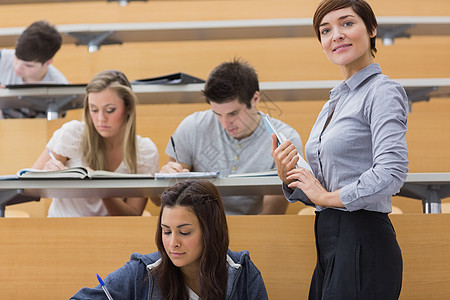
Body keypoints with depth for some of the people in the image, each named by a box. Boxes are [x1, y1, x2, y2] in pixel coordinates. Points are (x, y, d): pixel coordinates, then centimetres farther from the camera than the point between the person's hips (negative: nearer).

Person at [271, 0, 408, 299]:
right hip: (330, 244, 9)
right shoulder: (334, 102, 18)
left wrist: (328, 196, -12)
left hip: (364, 243, -8)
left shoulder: (383, 91, -8)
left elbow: (392, 172, -23)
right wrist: (288, 177, 0)